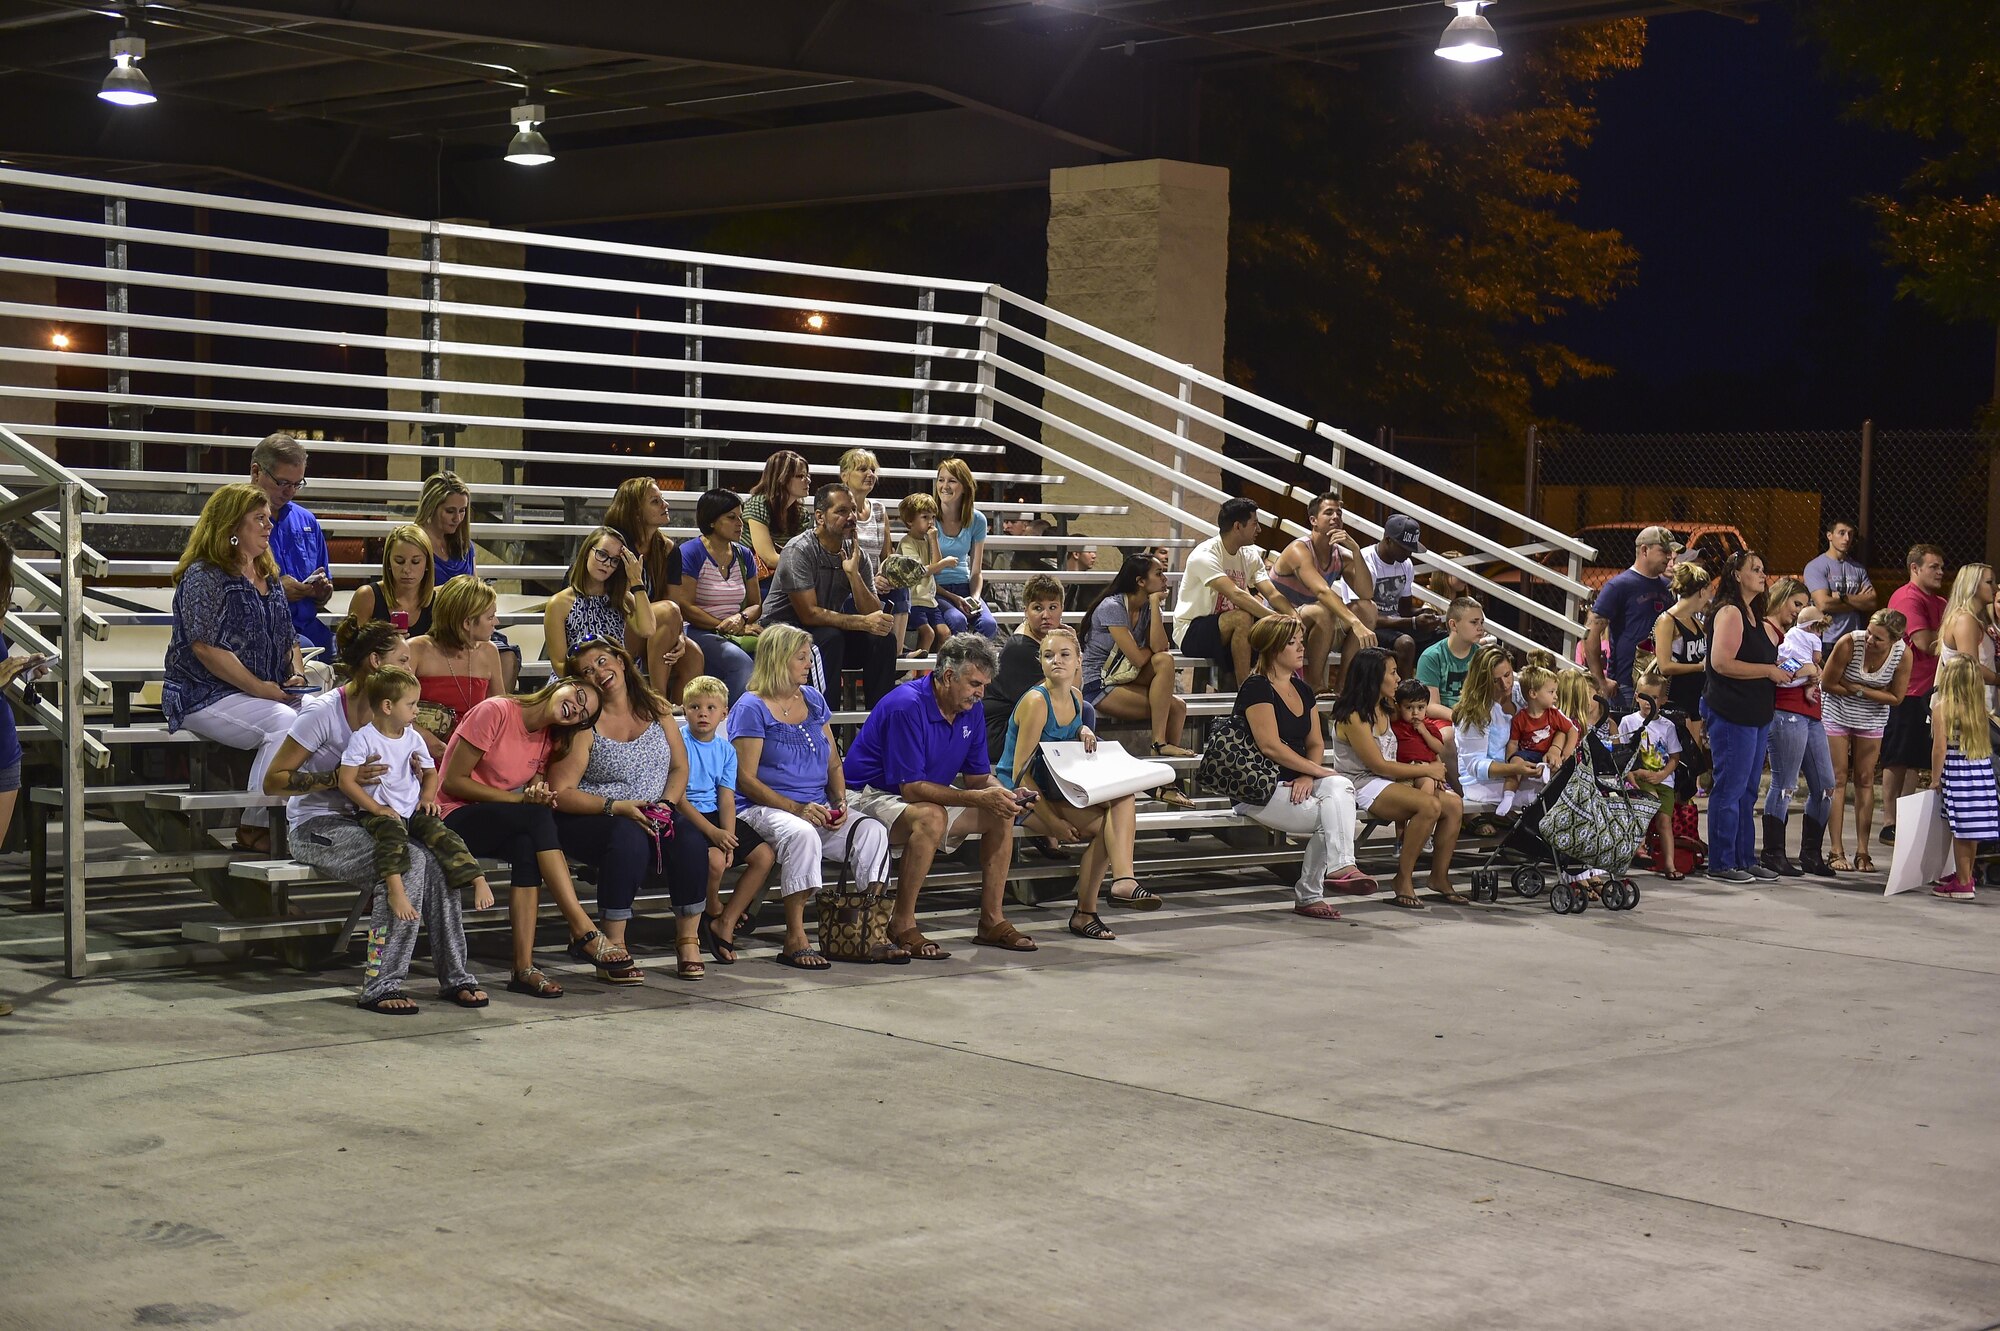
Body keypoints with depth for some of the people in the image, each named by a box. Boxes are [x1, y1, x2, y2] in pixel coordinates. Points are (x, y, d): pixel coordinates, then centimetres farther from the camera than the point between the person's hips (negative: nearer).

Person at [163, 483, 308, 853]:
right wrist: (258, 688, -18)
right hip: (206, 696, -7)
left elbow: (289, 639, 27)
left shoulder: (269, 578, 20)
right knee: (284, 722, -32)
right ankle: (255, 827, -23)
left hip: (271, 694, 7)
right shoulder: (203, 576, -6)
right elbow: (206, 647, -15)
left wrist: (296, 675, 6)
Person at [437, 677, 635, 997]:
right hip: (457, 818, -6)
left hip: (507, 826, 6)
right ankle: (585, 932, -32)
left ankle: (524, 967, -35)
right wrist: (520, 799, -20)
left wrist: (537, 793, -17)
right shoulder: (496, 712, -12)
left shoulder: (548, 740, 10)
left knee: (527, 845, -30)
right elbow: (453, 781, -14)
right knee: (538, 817, -31)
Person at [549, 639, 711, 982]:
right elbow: (560, 793, -11)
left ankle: (687, 941, -10)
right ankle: (614, 947, -29)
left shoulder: (655, 708, 9)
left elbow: (680, 767, 13)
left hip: (653, 819, 4)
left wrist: (667, 802, -7)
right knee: (629, 837, -37)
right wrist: (617, 807, -20)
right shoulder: (586, 723, -6)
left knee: (692, 844, -26)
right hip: (590, 822, -4)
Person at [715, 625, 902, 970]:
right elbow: (746, 779, -10)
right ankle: (794, 939, -31)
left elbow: (834, 764, 19)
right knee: (801, 834, -38)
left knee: (872, 832, -19)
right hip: (764, 809, -6)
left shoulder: (813, 699, 16)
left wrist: (840, 802, -2)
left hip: (818, 808, 6)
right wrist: (797, 808, -20)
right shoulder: (752, 708, -5)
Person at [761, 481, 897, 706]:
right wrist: (863, 622, -28)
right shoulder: (799, 551, -18)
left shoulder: (858, 555, 0)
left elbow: (874, 613, -7)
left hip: (829, 629, 6)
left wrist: (853, 574, -20)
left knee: (882, 641, -15)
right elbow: (810, 614, -23)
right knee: (830, 638, -34)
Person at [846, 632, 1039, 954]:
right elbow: (912, 788, -28)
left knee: (1001, 814, -1)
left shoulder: (971, 710, 0)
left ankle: (992, 921, 4)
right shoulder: (906, 706, -26)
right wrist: (980, 798, -33)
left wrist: (1008, 795, -17)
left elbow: (978, 777, 6)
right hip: (870, 796, -9)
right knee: (931, 817, -37)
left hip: (930, 797, 9)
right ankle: (902, 925, -27)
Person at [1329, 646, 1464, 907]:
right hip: (1362, 786, -9)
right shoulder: (1353, 717, -13)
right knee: (1429, 805, -31)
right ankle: (1404, 881, -21)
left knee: (1453, 804, -10)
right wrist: (1426, 770, -7)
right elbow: (1379, 765, -14)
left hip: (1388, 782, 9)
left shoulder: (1384, 711, 15)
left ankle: (1440, 876, 0)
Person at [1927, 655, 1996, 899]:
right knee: (1971, 830, 16)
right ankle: (1965, 875, 29)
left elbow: (1940, 747, -12)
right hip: (1982, 770, 6)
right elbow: (1986, 743, 9)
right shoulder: (1980, 709, 6)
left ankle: (1962, 884, 5)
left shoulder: (1942, 707, -10)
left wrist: (1936, 777, -4)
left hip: (1956, 772, -6)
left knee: (1960, 830, 0)